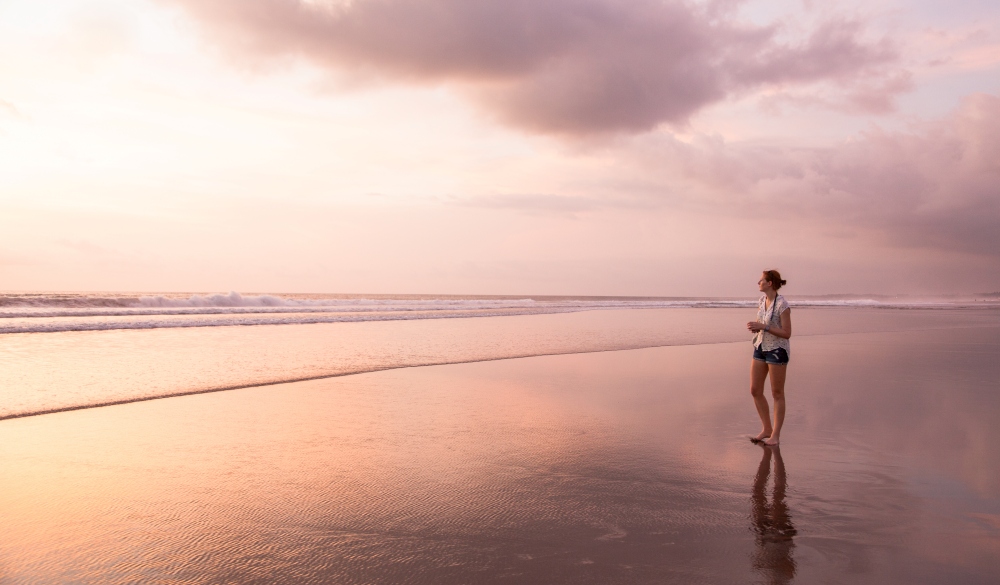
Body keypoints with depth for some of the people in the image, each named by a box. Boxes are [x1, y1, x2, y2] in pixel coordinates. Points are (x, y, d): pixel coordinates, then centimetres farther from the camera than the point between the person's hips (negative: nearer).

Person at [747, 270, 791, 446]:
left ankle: (775, 435, 13)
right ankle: (767, 429, 22)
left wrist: (763, 326, -22)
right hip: (760, 348, 8)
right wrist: (754, 327, -5)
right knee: (755, 391, 8)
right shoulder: (762, 300, 7)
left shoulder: (782, 305, -16)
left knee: (777, 394, 4)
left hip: (777, 350, -8)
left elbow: (787, 333, -16)